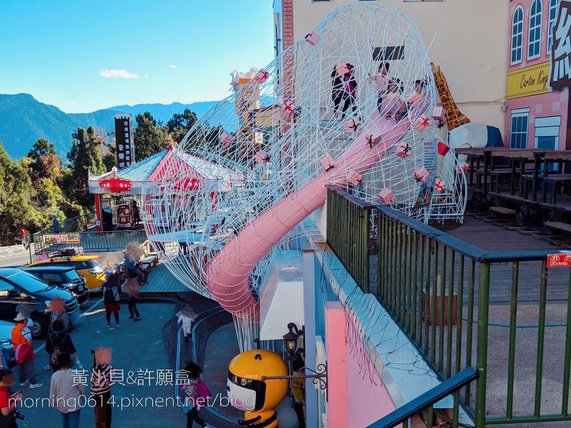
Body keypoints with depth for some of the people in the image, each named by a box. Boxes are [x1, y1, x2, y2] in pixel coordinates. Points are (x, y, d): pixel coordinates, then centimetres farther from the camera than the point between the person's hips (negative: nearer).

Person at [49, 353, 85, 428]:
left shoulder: (54, 376, -12)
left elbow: (52, 392, -2)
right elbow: (82, 388, -7)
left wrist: (53, 404, 14)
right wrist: (83, 395, 14)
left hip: (61, 405, 3)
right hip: (74, 405, -3)